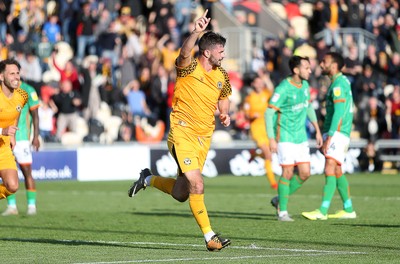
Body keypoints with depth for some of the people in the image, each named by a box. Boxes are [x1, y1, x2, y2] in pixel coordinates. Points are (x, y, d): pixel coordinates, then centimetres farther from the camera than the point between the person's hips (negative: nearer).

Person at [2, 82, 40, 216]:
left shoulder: (27, 90, -2)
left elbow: (35, 115, -1)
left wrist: (36, 136, -7)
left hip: (21, 138, -4)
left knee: (27, 172, -5)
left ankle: (32, 205, 1)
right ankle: (11, 206, 9)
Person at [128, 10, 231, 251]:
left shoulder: (222, 76, 8)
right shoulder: (188, 67, -10)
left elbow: (224, 99, 25)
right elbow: (185, 53, -33)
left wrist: (225, 114, 3)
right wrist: (197, 32, -50)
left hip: (205, 136, 6)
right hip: (183, 132, -6)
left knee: (180, 193, 8)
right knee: (196, 186, -19)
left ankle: (149, 179, 37)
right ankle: (210, 236, -10)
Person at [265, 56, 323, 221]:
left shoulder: (305, 85, 6)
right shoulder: (283, 89, -17)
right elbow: (269, 113, -16)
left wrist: (317, 130, 20)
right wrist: (271, 139, -22)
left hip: (301, 137, 7)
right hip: (285, 136, -7)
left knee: (305, 173, 1)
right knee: (288, 173, -9)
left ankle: (280, 200, 20)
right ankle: (282, 212, 2)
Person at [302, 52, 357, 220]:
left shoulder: (338, 84, -14)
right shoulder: (343, 81, 17)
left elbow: (338, 112, -22)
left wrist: (329, 137, -26)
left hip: (337, 133, -10)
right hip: (337, 134, 10)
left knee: (330, 170, -15)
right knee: (337, 172, 13)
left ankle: (322, 211, -22)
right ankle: (348, 210, 18)